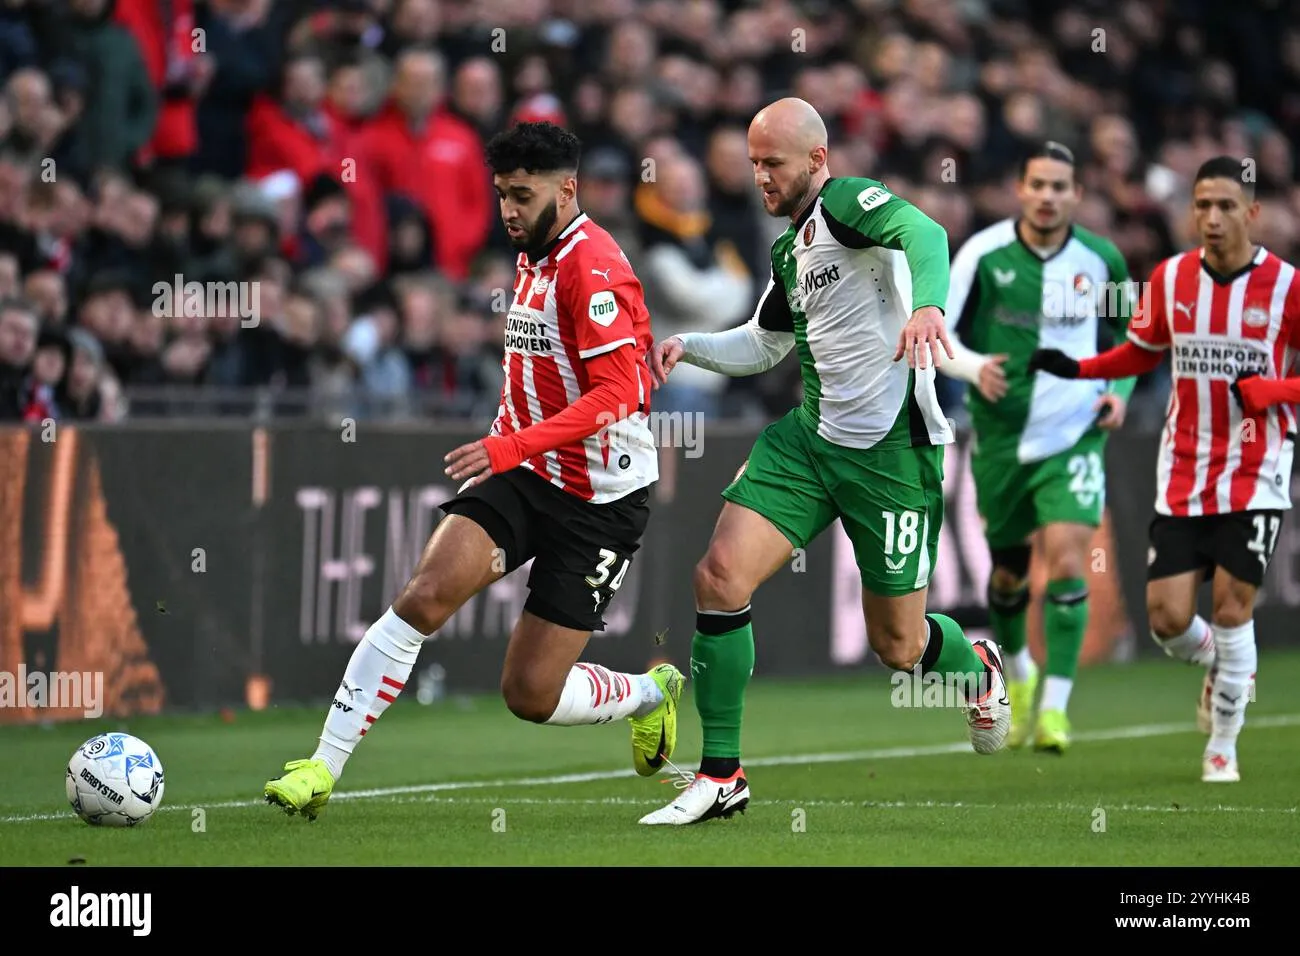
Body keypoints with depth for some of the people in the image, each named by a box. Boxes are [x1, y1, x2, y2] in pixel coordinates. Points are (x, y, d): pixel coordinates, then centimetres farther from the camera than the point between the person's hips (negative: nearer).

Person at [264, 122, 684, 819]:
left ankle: (649, 694, 29)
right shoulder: (533, 261, 12)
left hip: (600, 500, -7)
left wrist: (512, 446, -32)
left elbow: (615, 394, -25)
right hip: (524, 477, 7)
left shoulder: (594, 269, -17)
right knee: (423, 598, -16)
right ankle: (323, 769, -15)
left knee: (530, 695, -3)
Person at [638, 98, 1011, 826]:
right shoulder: (791, 248, 14)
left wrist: (927, 303, -54)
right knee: (721, 575, -12)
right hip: (809, 438, 7)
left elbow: (924, 232, -33)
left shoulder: (847, 202, -12)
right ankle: (721, 777, -3)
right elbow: (763, 345, 28)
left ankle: (976, 669, 43)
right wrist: (689, 347, 10)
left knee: (899, 646, 5)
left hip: (890, 452, -7)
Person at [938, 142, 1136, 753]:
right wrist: (973, 365, -26)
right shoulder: (983, 254, -8)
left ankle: (1055, 707, -14)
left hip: (1073, 435, -1)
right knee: (1009, 573, 13)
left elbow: (1127, 336, 14)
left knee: (1067, 564, -17)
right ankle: (1018, 675, 43)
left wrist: (1120, 392, -3)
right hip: (1000, 438, 1)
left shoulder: (1101, 260, -2)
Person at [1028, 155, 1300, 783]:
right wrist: (1077, 368, 0)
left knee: (1231, 606, -7)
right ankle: (1220, 667, 33)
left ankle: (1222, 747, 13)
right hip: (1182, 475, 3)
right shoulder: (1169, 279, 1)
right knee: (1167, 617, -4)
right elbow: (1142, 353, 16)